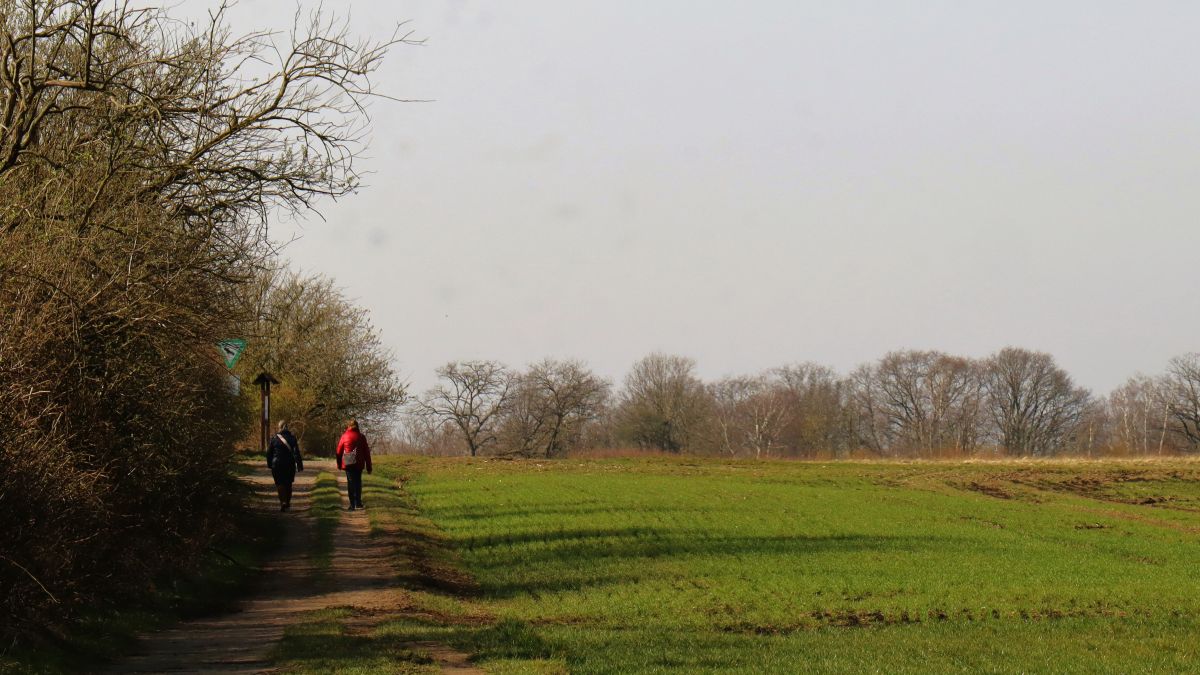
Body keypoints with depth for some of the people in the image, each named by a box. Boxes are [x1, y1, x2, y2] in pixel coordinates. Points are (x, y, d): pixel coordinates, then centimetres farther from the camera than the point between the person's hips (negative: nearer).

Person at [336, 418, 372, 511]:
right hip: (359, 464, 1)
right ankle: (358, 503, 10)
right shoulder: (361, 437, 2)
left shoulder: (344, 436, -1)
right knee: (358, 482, 14)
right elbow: (366, 452, 3)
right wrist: (368, 466, 8)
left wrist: (339, 464, 16)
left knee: (350, 483, 2)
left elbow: (339, 451, 3)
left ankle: (352, 505, -3)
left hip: (348, 464, -1)